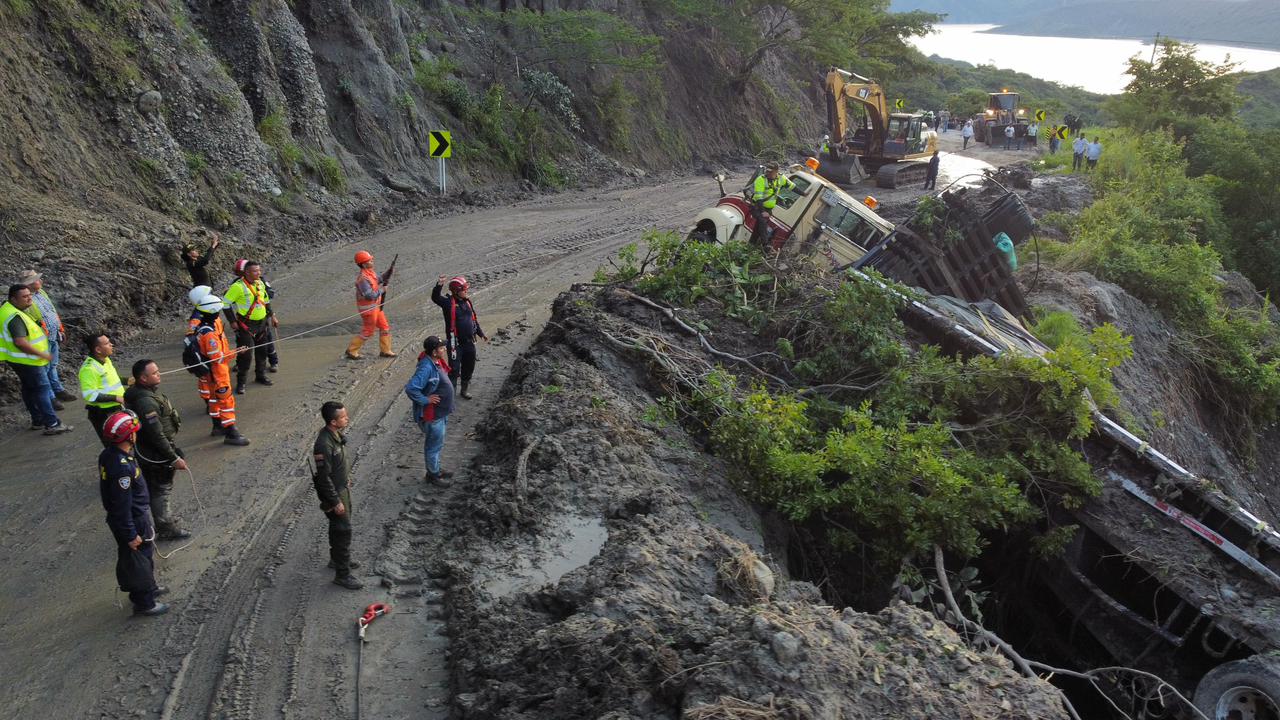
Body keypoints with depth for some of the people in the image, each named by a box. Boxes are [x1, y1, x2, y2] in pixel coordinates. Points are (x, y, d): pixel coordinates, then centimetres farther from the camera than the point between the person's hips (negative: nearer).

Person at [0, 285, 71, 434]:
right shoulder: (15, 317, -28)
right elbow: (20, 342, -36)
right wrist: (42, 354, -26)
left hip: (21, 360, 11)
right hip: (27, 360, -11)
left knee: (29, 389, 18)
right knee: (42, 389, -6)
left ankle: (38, 420, 28)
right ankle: (52, 424, -5)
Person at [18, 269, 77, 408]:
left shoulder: (42, 293, 9)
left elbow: (54, 312, 18)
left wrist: (61, 330, 20)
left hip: (54, 336, 9)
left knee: (53, 365, 20)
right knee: (44, 368, 0)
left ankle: (58, 391, 32)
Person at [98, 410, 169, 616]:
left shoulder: (108, 454, -3)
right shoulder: (121, 467, -34)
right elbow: (122, 505, -29)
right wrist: (131, 535, -20)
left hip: (136, 514, 9)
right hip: (132, 520, -9)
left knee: (145, 553, 26)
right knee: (137, 559, 8)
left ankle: (149, 588, 46)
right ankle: (143, 603, 25)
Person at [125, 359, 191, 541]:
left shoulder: (137, 391, 1)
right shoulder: (146, 403, -32)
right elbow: (157, 436, -29)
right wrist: (174, 458, -21)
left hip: (144, 450, 10)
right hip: (156, 455, -10)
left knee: (154, 488, 23)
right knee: (160, 490, 6)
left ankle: (163, 519, 39)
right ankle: (165, 528, 21)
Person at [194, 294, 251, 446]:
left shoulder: (214, 323, -1)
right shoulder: (209, 334, -31)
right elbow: (218, 358, -29)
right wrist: (236, 352, -22)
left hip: (219, 370, 10)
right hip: (216, 372, -10)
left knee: (215, 398, 22)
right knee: (226, 400, -4)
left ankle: (218, 426, 37)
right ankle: (230, 433, 2)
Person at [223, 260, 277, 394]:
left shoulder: (260, 284, 5)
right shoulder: (238, 286, -19)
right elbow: (226, 303, -15)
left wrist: (272, 316, 18)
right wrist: (233, 321, -14)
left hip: (262, 323, 7)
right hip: (246, 326, -7)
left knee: (262, 351, 17)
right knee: (245, 354, -8)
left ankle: (261, 376, 35)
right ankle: (240, 383, 4)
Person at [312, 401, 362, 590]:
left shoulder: (337, 434, -3)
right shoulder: (324, 444, -32)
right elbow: (324, 477, -27)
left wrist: (347, 478, 23)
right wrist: (335, 502, -21)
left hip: (343, 487, 9)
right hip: (334, 492, -9)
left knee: (339, 527, 25)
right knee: (343, 531, -1)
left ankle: (337, 559, 44)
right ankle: (342, 574, 10)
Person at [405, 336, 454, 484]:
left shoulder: (437, 362, 0)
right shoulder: (426, 368, -30)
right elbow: (411, 388, -35)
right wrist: (425, 400, -26)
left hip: (441, 412, 10)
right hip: (432, 415, -10)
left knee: (437, 444, 24)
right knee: (434, 445, 9)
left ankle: (436, 469, 41)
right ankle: (433, 474, 26)